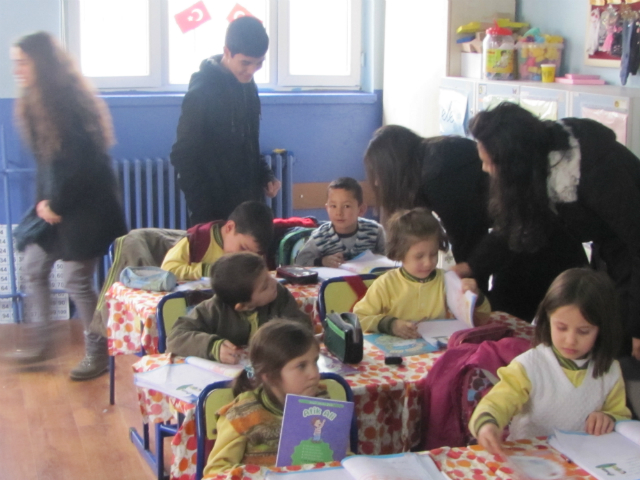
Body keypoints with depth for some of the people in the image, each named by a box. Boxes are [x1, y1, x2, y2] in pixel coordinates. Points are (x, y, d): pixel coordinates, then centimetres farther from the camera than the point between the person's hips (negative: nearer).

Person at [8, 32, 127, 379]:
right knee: (33, 267, 13)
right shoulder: (35, 102, 8)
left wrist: (56, 206, -13)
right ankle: (40, 341, 28)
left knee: (77, 280, -1)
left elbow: (80, 163, -22)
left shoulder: (68, 103, -20)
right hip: (55, 202, 9)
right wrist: (44, 201, 4)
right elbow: (45, 160, 13)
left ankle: (97, 354, 15)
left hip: (84, 206, -9)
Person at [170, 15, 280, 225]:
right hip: (217, 210, -7)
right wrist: (204, 213, -15)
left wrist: (264, 175, 5)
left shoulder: (247, 85, 5)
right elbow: (183, 157, -14)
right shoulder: (202, 92, -17)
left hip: (247, 202, 7)